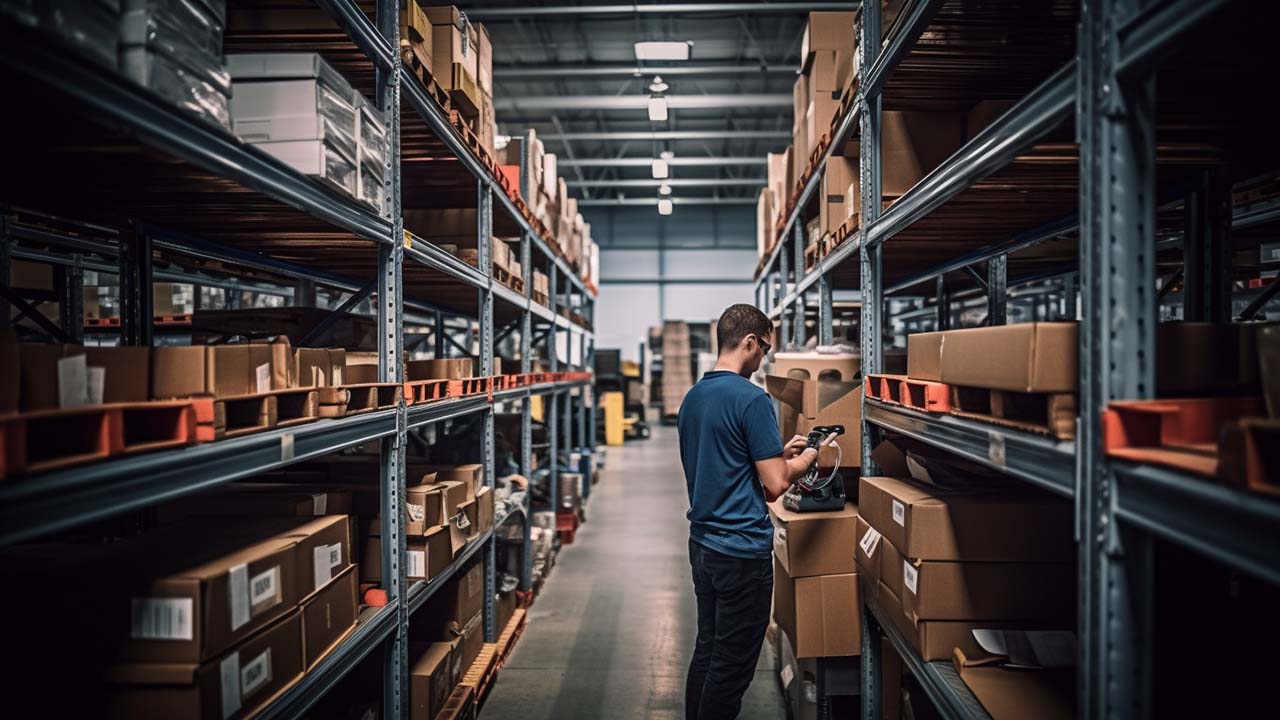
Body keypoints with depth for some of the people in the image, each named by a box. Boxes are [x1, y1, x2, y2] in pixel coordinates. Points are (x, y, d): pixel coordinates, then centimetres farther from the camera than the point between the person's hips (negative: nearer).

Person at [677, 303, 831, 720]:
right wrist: (804, 460, 2)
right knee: (732, 666, 6)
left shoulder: (692, 398, 8)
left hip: (702, 544, 9)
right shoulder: (752, 399, -18)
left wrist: (779, 453, 15)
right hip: (742, 551, -8)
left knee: (706, 650, 19)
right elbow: (774, 486, -17)